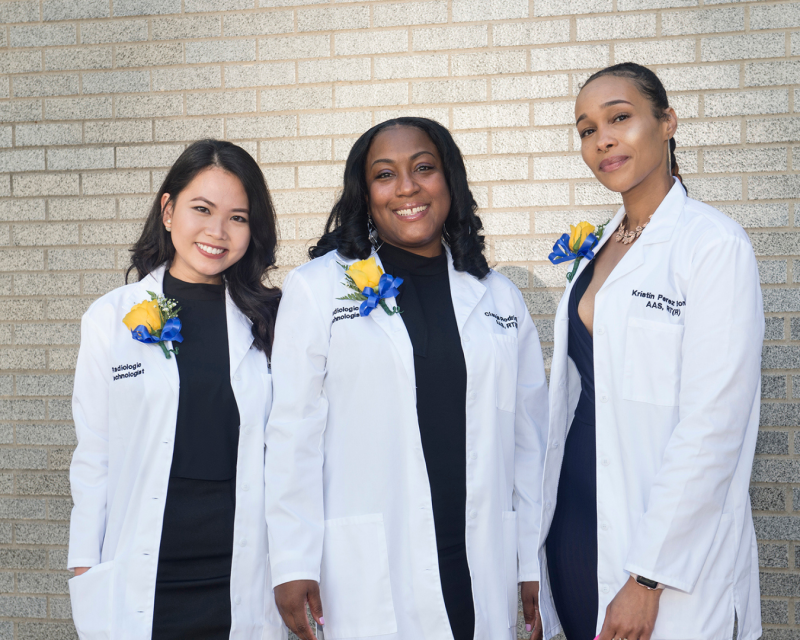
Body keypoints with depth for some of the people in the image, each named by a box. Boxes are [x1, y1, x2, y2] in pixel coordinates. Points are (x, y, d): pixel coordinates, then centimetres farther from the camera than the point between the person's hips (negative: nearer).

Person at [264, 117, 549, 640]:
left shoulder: (499, 297, 11)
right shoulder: (317, 288, 3)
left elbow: (529, 436, 11)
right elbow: (294, 435, -1)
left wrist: (535, 563, 9)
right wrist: (293, 565, -6)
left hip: (483, 573, 3)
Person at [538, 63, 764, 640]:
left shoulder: (713, 243, -12)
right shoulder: (598, 246, 10)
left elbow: (711, 427, -17)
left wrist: (648, 577, -18)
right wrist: (546, 522, 10)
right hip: (573, 524, 7)